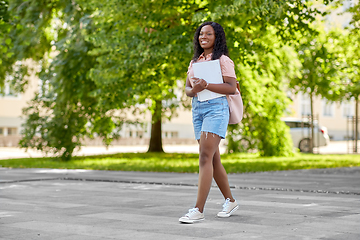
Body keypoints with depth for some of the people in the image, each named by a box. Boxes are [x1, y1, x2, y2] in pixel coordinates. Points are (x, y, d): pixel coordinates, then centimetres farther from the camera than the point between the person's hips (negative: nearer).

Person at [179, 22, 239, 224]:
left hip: (216, 108, -7)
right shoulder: (195, 61, 18)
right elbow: (187, 89, 17)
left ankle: (199, 210, -19)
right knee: (213, 159, 11)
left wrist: (206, 85, -21)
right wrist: (193, 90, -7)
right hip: (197, 108, 7)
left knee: (206, 157, -16)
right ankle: (230, 201, 25)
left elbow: (232, 88, -12)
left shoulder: (223, 60, -2)